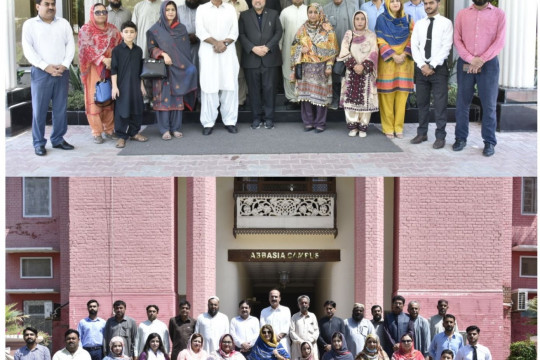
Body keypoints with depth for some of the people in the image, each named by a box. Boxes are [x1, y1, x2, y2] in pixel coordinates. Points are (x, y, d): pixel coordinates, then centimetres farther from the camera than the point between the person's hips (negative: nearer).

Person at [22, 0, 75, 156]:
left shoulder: (64, 23, 12)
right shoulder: (30, 24, 3)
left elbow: (70, 45, 7)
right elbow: (28, 49, -6)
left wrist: (64, 64, -9)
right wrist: (45, 66, -15)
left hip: (61, 72, 3)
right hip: (40, 72, -3)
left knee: (60, 108, 7)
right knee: (39, 109, -3)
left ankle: (58, 139, 17)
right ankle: (39, 143, 3)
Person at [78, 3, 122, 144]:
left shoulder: (112, 29, 12)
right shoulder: (86, 30, -1)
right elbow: (88, 48, -12)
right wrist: (103, 59, -23)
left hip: (110, 68, 4)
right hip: (94, 69, -4)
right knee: (95, 100, -3)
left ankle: (109, 129, 13)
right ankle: (96, 132, 1)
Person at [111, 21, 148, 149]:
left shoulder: (138, 50, 9)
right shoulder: (117, 50, -5)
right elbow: (113, 70, -6)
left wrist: (142, 85, 13)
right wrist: (114, 86, -11)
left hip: (135, 85, 5)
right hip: (122, 85, -5)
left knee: (137, 110, 10)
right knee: (122, 111, -3)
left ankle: (134, 132, 24)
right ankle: (121, 136, 4)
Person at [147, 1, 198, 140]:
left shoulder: (182, 29, 10)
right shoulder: (155, 29, 2)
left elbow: (186, 49, 11)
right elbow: (151, 48, -1)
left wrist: (188, 66, 4)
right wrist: (163, 54, -18)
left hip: (179, 69, 3)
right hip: (162, 69, -2)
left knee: (178, 97, 1)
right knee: (164, 98, -5)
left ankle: (176, 128, 7)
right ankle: (164, 130, -2)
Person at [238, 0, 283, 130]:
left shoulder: (274, 14, 11)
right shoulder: (244, 15, 9)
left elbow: (278, 32, 4)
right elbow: (241, 34, 1)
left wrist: (267, 47, -9)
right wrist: (253, 48, -12)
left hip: (270, 58, 0)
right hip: (251, 59, 0)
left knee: (269, 88, -1)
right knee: (254, 89, 2)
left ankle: (269, 117, 6)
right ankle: (256, 117, 8)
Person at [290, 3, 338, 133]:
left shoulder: (327, 30, 1)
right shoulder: (302, 29, 10)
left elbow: (331, 49, -2)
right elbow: (295, 47, 14)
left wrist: (329, 65, -9)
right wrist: (301, 50, -4)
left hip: (321, 67, -3)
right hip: (306, 67, 3)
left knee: (320, 94, -3)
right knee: (306, 92, 1)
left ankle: (320, 123, 5)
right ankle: (308, 122, 10)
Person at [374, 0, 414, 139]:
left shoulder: (407, 19, 9)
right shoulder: (382, 19, 2)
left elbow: (412, 38, 4)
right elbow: (380, 41, -4)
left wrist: (404, 54, -10)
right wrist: (393, 56, -13)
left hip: (404, 61, 2)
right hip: (387, 61, -2)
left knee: (402, 94, -1)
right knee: (387, 94, -3)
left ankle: (399, 127, 5)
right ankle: (388, 128, 2)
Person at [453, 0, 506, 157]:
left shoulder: (499, 14, 2)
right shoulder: (462, 14, 8)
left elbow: (499, 41, -5)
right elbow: (457, 39, 2)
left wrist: (481, 60, -14)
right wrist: (470, 59, -11)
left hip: (488, 64, -2)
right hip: (465, 63, 2)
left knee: (489, 104, -1)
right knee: (462, 102, 6)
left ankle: (489, 142, 6)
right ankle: (461, 138, 16)